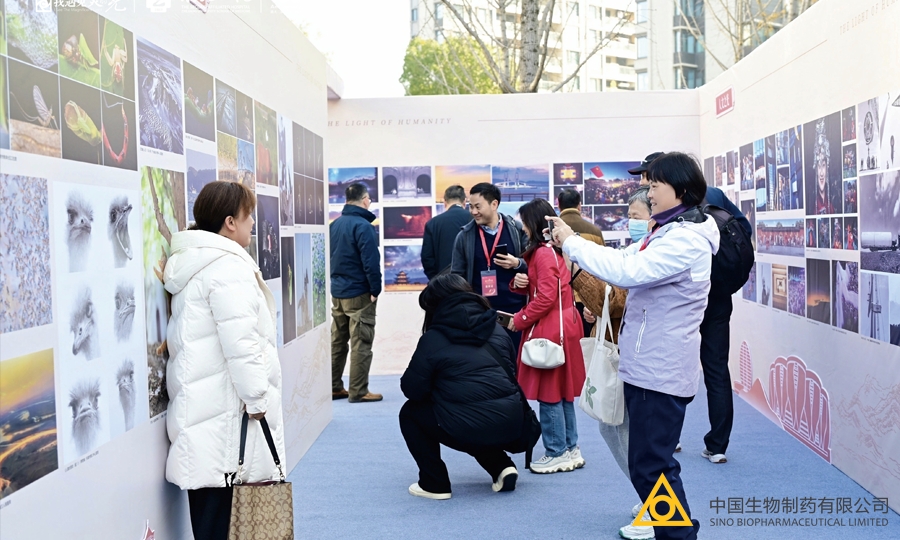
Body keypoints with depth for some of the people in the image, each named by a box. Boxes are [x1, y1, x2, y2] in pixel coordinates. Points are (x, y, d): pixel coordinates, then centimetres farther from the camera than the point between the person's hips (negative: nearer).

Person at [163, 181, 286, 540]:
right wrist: (256, 397, -14)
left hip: (198, 397, 10)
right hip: (224, 405, -10)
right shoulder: (227, 265, -14)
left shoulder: (194, 263, 16)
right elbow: (240, 341, -21)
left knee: (207, 503, 14)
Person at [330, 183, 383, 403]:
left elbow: (330, 256, 14)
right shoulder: (363, 225, -15)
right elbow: (371, 261, -20)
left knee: (337, 341, 13)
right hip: (359, 293, -8)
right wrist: (375, 289, -13)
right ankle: (358, 392, 2)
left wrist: (336, 281, 16)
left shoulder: (334, 224, 9)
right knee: (361, 344, -1)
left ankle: (333, 387, 19)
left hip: (337, 292, 8)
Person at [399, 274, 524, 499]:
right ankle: (501, 466, 19)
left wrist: (440, 384, 23)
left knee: (410, 413, 20)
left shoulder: (433, 338, -2)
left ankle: (435, 484, 17)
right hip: (511, 422, 6)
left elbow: (412, 389, 0)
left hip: (468, 427, -6)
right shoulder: (496, 329, 13)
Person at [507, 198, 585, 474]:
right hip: (563, 325, 10)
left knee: (548, 393, -1)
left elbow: (546, 297, -21)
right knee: (563, 391, 15)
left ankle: (557, 453, 8)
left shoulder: (544, 253, -17)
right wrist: (519, 282, -4)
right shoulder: (555, 250, 13)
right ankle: (570, 449, 23)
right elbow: (536, 288, 16)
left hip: (549, 330, -10)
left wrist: (520, 319, -11)